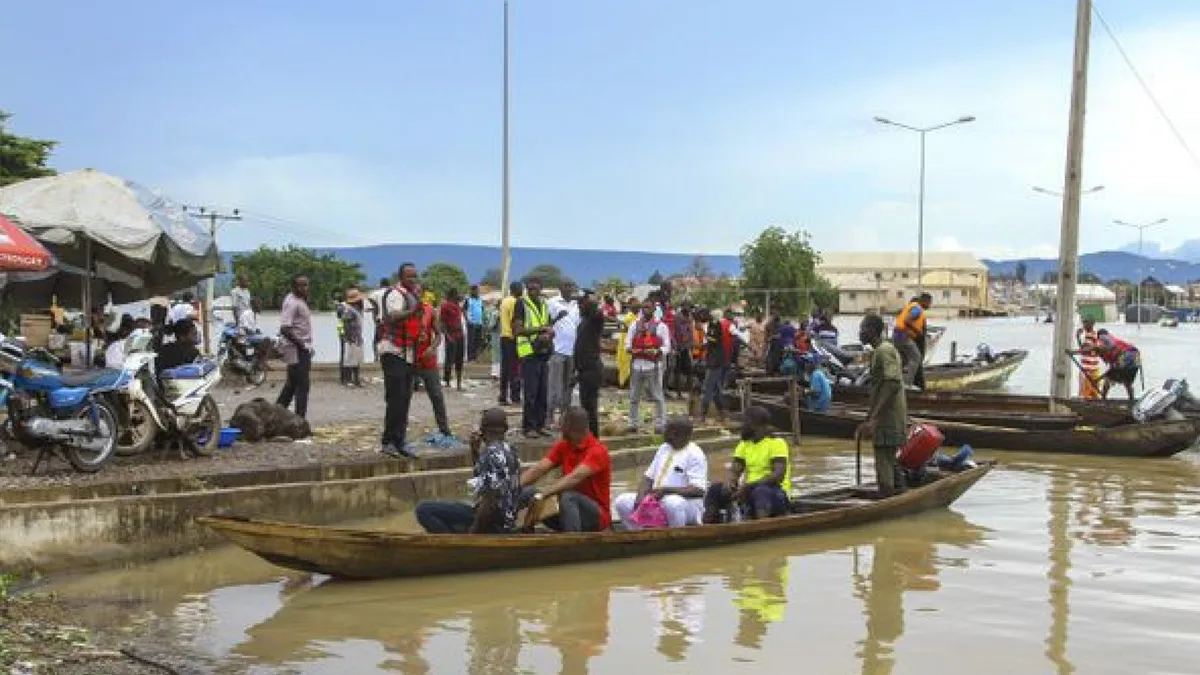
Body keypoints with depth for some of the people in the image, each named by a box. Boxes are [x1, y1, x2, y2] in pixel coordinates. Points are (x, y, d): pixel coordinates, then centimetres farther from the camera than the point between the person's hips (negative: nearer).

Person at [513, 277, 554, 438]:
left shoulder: (545, 305, 15)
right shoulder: (522, 305, -5)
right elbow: (518, 330, -12)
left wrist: (548, 335, -4)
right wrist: (540, 329, -17)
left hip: (543, 352, 7)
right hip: (529, 352, -7)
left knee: (543, 392, 9)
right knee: (530, 392, -6)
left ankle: (540, 424, 17)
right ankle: (528, 427, 0)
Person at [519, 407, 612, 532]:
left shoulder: (597, 450, -17)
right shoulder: (563, 446, 4)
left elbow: (575, 477, -32)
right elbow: (538, 469, -6)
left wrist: (543, 493, -43)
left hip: (596, 515, -7)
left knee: (567, 497, -37)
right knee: (526, 493, -11)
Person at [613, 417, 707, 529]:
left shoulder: (694, 454, -8)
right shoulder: (663, 449, 14)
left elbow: (698, 490, -18)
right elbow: (648, 477, 14)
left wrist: (666, 490, -26)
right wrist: (641, 495, -7)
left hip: (686, 504, -7)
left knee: (672, 503, -40)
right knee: (621, 501, -9)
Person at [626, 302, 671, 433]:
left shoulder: (661, 326, 2)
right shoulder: (635, 325, 12)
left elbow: (667, 347, 0)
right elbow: (628, 343, 12)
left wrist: (656, 352, -20)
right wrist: (631, 350, -11)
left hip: (653, 365, -3)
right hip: (637, 364, 4)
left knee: (658, 396, -1)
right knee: (634, 397, 8)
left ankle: (660, 424, 6)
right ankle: (633, 424, 16)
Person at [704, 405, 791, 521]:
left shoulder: (777, 443, -7)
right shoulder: (744, 445, 14)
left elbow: (779, 475, -19)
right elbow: (735, 470, 7)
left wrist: (748, 486, -28)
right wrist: (730, 482, -18)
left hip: (776, 493, -7)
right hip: (749, 491, 7)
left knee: (760, 491, -39)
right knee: (715, 489, -10)